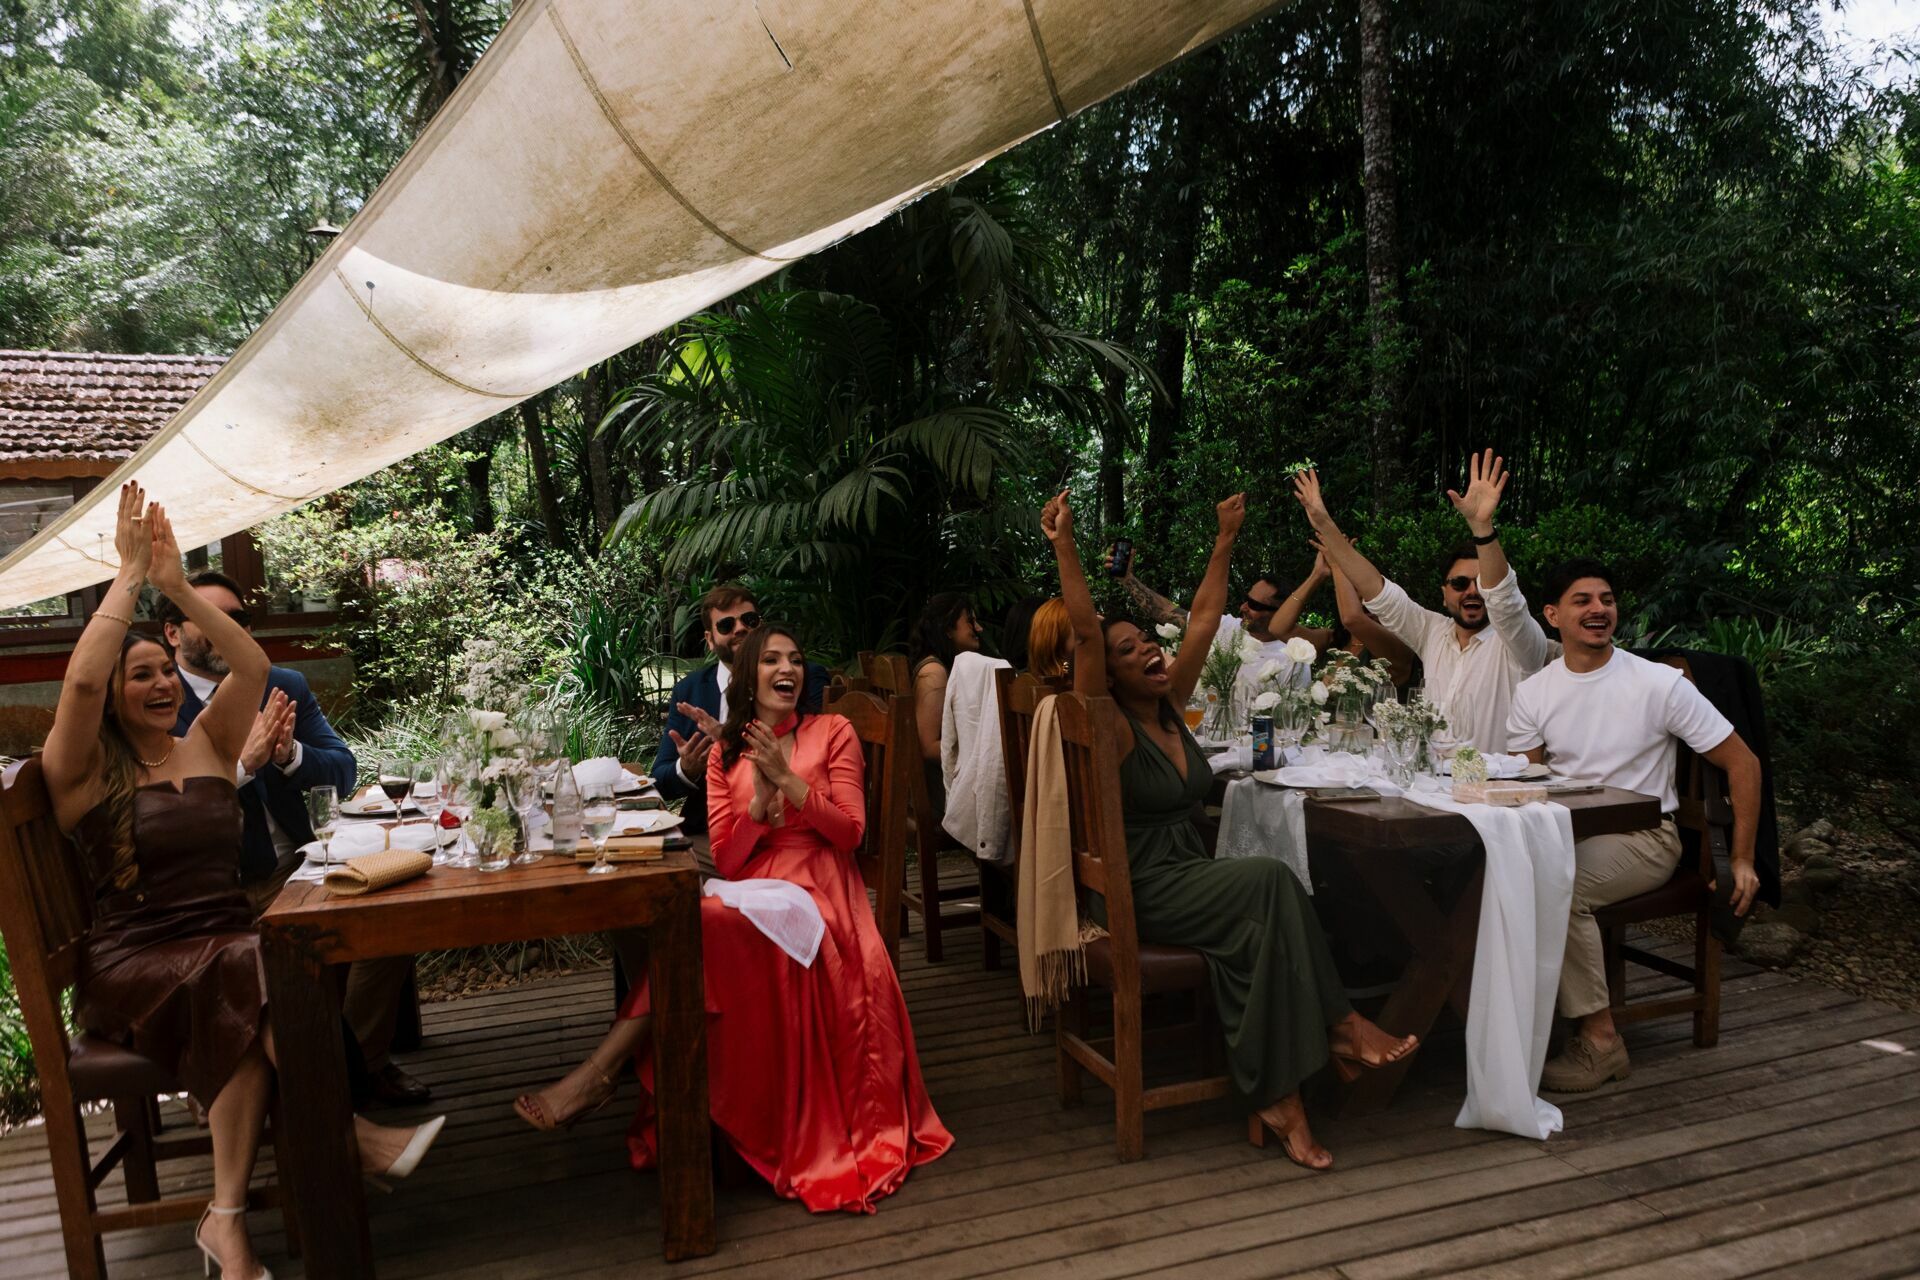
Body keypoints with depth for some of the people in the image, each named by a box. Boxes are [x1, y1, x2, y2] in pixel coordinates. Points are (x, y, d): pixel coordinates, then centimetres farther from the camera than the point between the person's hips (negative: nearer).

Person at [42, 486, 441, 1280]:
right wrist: (129, 575, -12)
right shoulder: (85, 774, 2)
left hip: (228, 940, 4)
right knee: (252, 979, -35)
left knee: (251, 1010, -33)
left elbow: (253, 667, 1)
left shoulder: (206, 747, 15)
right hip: (132, 964, -4)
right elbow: (81, 681, -17)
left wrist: (177, 586, -5)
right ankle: (350, 1135, -29)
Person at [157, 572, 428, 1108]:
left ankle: (366, 1059, 4)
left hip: (294, 870, 4)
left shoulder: (286, 687, 10)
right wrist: (241, 762, -23)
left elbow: (343, 773, 4)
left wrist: (290, 754, -17)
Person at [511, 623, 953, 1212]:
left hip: (814, 893, -3)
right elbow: (725, 858, 6)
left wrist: (786, 777, -9)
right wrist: (759, 799, -10)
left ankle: (597, 1072, -27)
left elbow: (849, 831, -1)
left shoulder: (833, 732, 9)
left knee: (699, 923, -30)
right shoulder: (726, 754, 16)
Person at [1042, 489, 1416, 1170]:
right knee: (1267, 880, -26)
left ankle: (1271, 1097, -23)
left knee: (1251, 928, -25)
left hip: (1190, 876, 6)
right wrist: (1063, 547, -29)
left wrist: (1225, 540, 15)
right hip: (1139, 890, -6)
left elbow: (1203, 621, 12)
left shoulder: (1170, 704, 9)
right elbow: (1084, 632, -24)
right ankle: (1337, 1025, -14)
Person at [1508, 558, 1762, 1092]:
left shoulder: (1660, 683, -6)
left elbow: (1743, 763, -1)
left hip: (1645, 837, -4)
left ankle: (1601, 1042, -18)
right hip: (1565, 833, 4)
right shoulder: (1533, 692, 5)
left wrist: (1742, 860, -3)